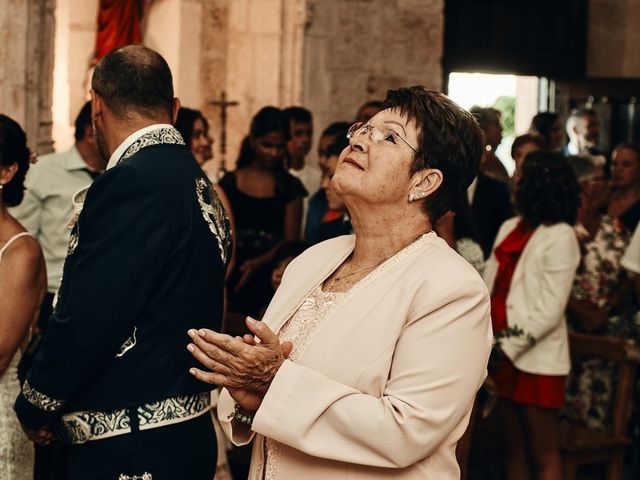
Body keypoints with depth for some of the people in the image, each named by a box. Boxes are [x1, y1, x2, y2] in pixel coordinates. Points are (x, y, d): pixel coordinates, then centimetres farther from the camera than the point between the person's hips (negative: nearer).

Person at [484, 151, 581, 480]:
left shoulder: (559, 236, -10)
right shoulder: (509, 228, 11)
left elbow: (550, 309, -15)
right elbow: (490, 286, 10)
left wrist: (511, 348, -16)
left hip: (536, 359, -7)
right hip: (502, 354, 7)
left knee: (542, 453, 1)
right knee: (514, 448, 13)